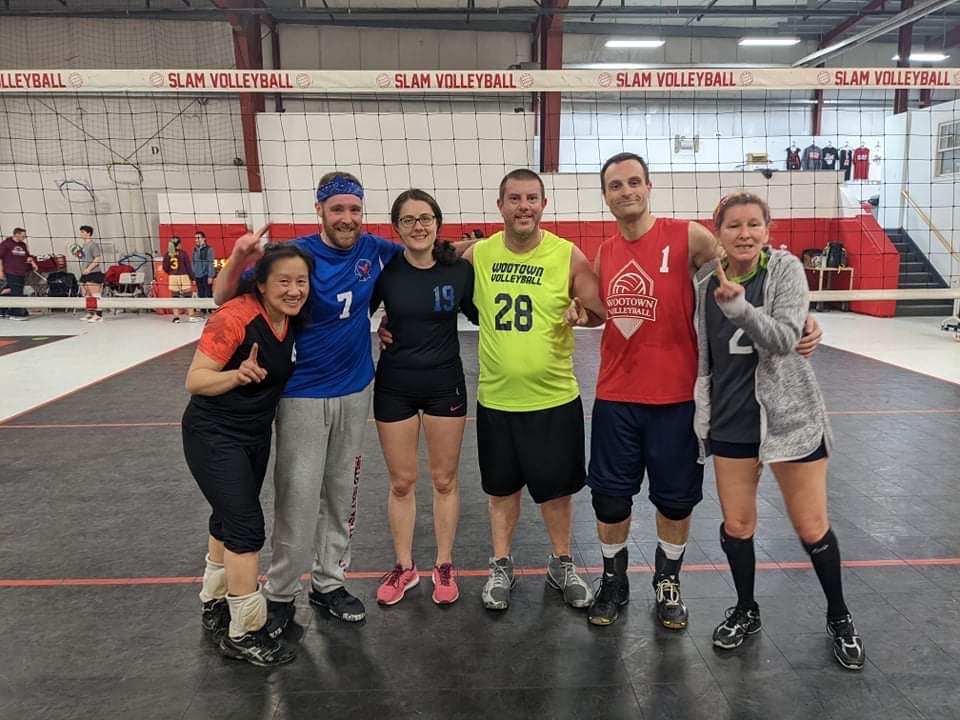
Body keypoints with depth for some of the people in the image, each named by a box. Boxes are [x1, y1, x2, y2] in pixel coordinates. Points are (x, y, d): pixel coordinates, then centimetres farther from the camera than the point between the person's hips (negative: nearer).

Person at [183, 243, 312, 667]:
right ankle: (243, 634, 6)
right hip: (213, 436, -7)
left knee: (229, 520, 20)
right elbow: (194, 380, -22)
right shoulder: (235, 317, -24)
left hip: (257, 433, 8)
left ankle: (214, 604, 39)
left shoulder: (293, 320, -2)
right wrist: (238, 375, -37)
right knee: (247, 527, -9)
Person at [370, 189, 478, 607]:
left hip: (444, 384, 0)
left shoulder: (460, 270, -7)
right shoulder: (386, 269, -7)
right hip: (394, 386, 0)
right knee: (401, 482, 11)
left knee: (444, 479, 10)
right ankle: (404, 567, 30)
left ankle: (444, 566, 28)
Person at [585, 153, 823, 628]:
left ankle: (667, 583, 36)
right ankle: (613, 583, 33)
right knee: (609, 495, 11)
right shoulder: (605, 254, 6)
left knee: (675, 498, 12)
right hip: (615, 396, 4)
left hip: (675, 396, -3)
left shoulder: (688, 237, -8)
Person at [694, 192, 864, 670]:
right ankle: (746, 612, 33)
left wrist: (739, 307, -36)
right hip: (730, 421, 3)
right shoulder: (706, 281, 1)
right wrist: (702, 416, 9)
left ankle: (839, 618, 32)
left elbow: (785, 338, -21)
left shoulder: (786, 269, -8)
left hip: (789, 416, -3)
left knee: (812, 527, 6)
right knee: (736, 524, 9)